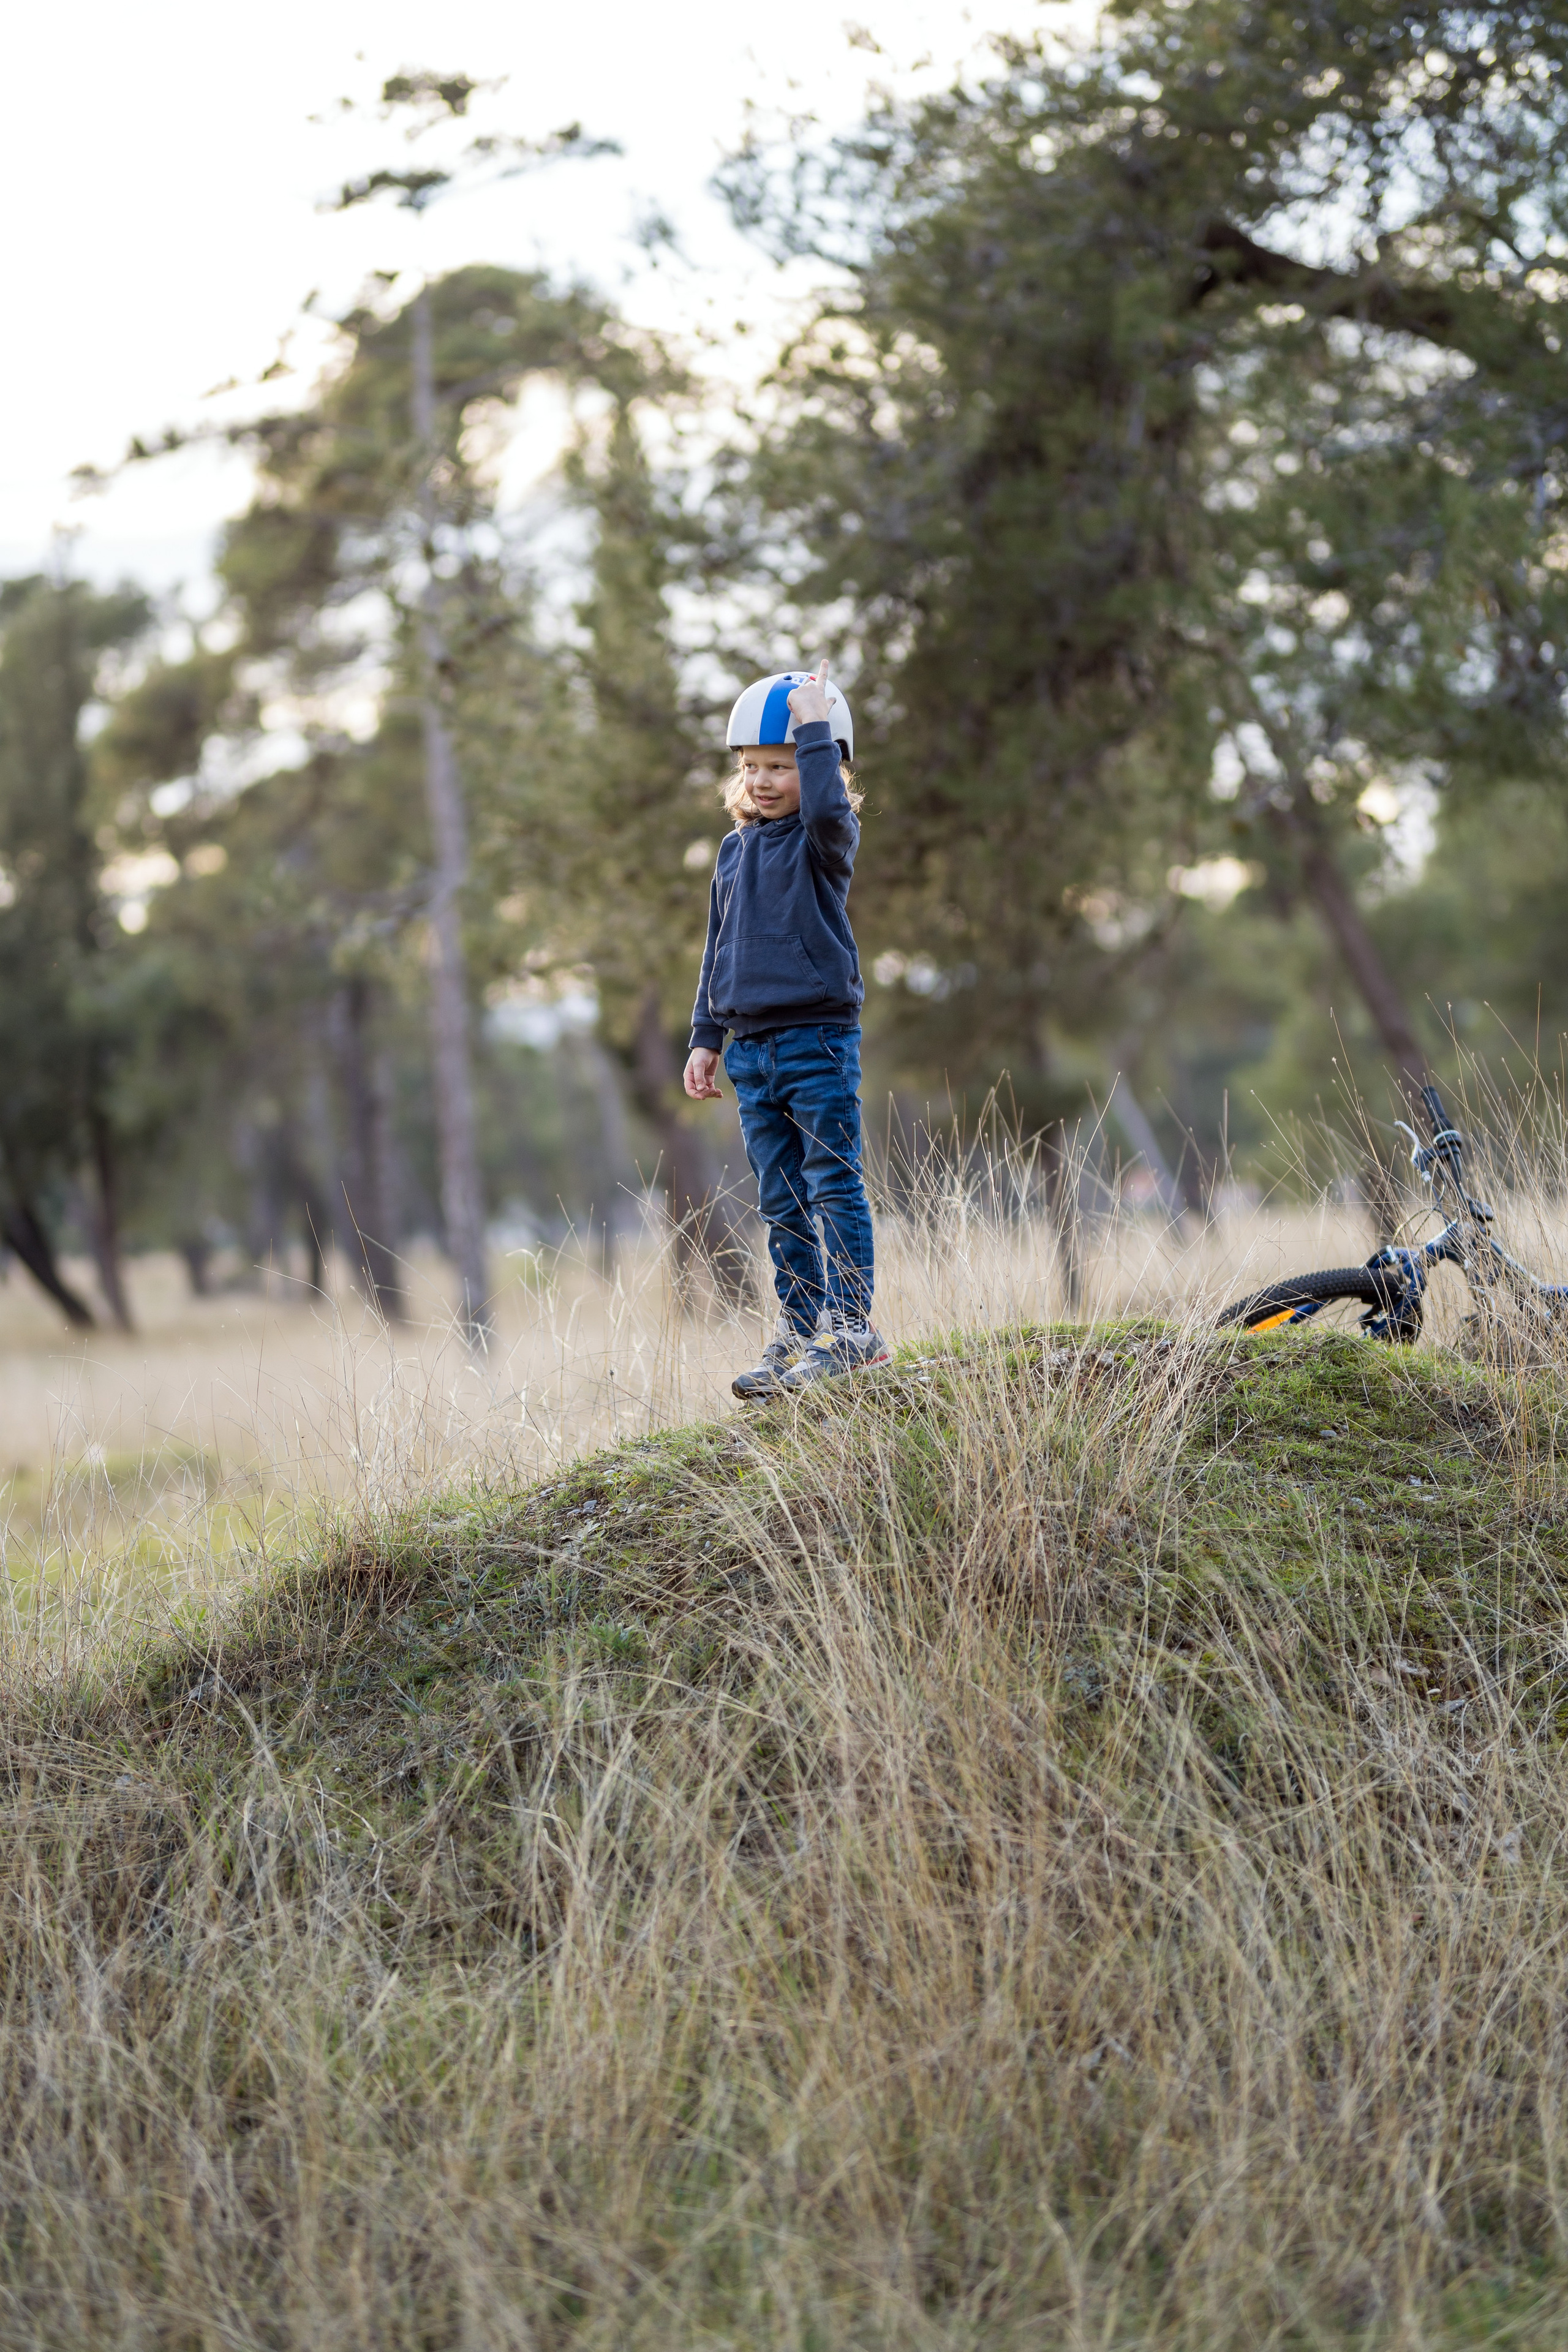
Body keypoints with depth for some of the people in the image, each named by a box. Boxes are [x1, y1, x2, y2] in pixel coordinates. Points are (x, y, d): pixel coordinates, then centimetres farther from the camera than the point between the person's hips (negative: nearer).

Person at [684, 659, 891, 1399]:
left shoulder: (824, 838, -4)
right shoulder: (735, 849, 14)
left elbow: (828, 810, -31)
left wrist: (815, 729, -23)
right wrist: (707, 1039, 17)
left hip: (818, 1039, -6)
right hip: (751, 1048, 6)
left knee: (834, 1185, -5)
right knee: (781, 1199, 9)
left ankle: (850, 1325, -1)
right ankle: (799, 1329, 14)